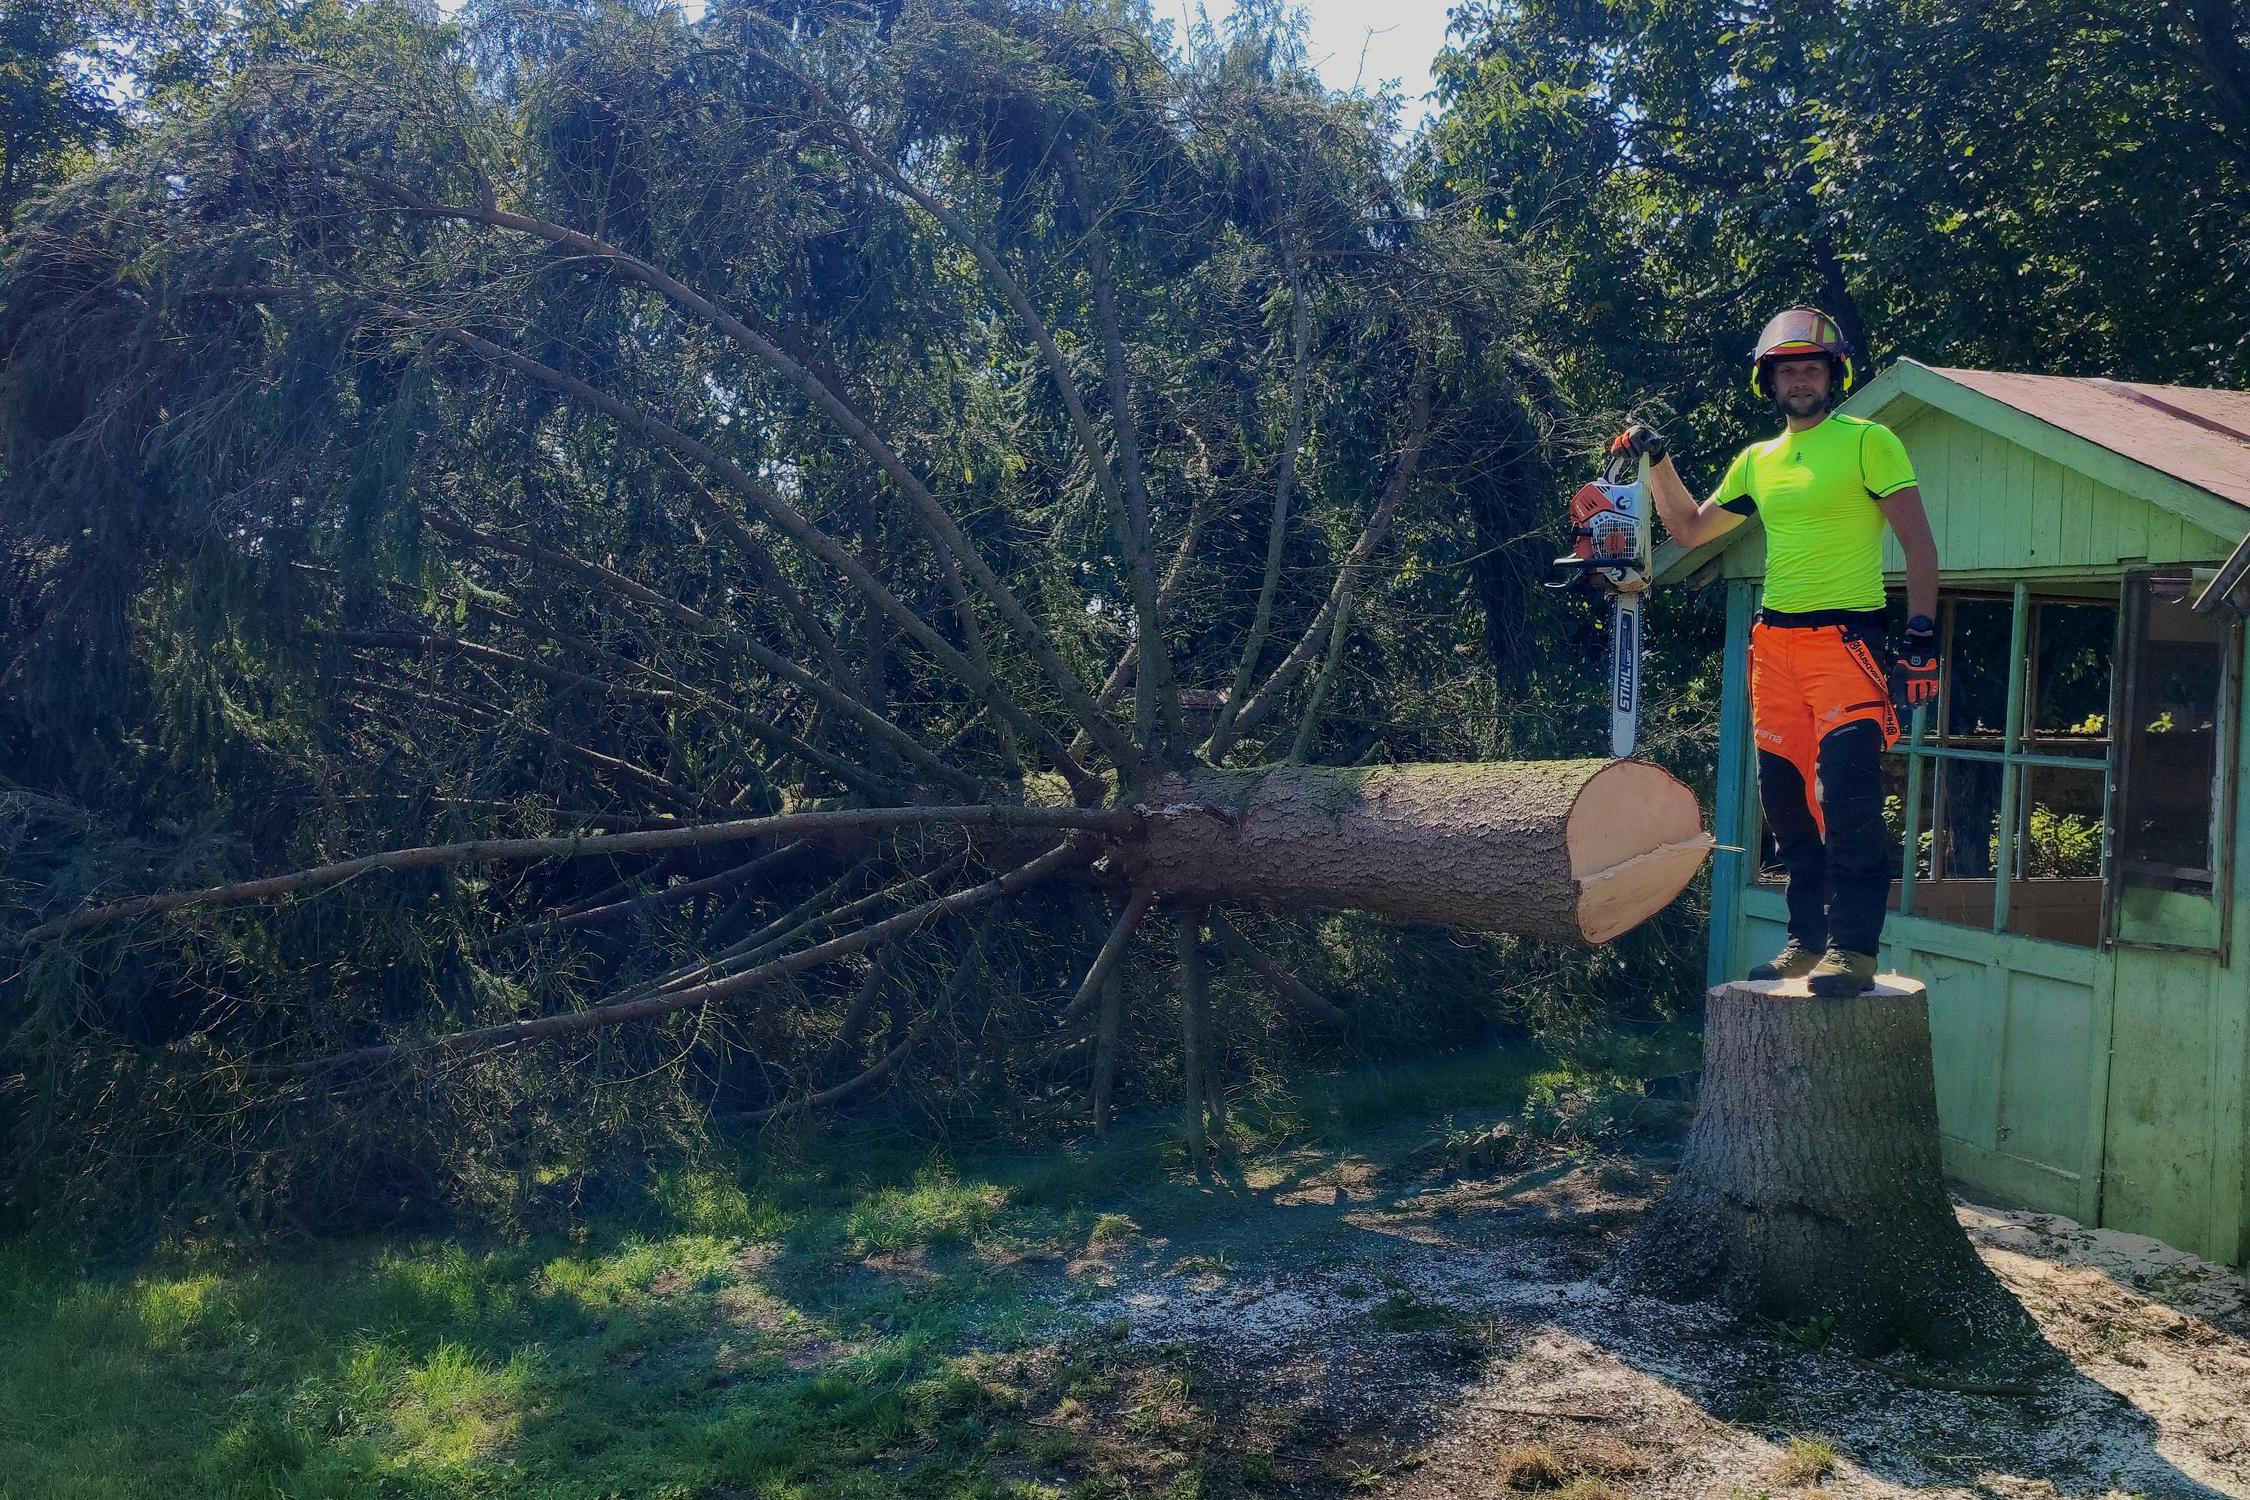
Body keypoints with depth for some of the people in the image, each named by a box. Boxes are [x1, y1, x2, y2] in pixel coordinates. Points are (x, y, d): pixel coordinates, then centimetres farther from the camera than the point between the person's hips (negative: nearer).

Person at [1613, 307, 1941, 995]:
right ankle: (1807, 939, 15)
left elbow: (1917, 542, -4)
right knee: (1786, 800, 7)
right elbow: (1690, 530, 26)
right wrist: (1657, 463, 14)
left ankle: (1854, 948, -12)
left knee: (1847, 795, -15)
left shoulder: (1869, 441, 0)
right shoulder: (1757, 461, 17)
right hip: (1774, 643, 6)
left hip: (1846, 640, -6)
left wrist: (1921, 638, -12)